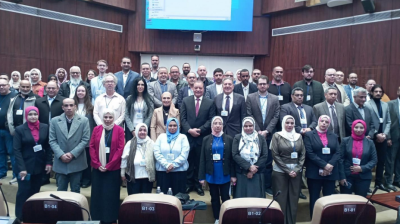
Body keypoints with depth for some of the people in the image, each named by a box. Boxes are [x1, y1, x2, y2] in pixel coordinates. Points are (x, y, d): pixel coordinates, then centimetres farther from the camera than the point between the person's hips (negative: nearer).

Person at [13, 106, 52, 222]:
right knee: (23, 192, 1)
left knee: (35, 191, 12)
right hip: (25, 166, -3)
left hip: (39, 166, 3)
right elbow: (17, 150, -10)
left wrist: (49, 162, -1)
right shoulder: (20, 129, -7)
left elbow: (48, 146, 6)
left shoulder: (45, 127, 1)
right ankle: (20, 217, 14)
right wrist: (21, 168, -16)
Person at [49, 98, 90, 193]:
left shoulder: (84, 120, -1)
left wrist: (72, 154, -13)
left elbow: (85, 140, -5)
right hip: (60, 162, 1)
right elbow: (52, 141, 1)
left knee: (75, 191, 9)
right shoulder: (54, 121, 4)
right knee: (61, 191, 10)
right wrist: (61, 155, -13)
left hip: (77, 162, -1)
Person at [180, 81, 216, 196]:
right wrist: (189, 130, -12)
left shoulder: (210, 102, 3)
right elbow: (183, 118, 2)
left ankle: (198, 184, 17)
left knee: (200, 162, 6)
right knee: (188, 161, 6)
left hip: (202, 137, -1)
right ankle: (189, 184, 17)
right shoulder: (185, 101, 7)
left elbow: (211, 120, -2)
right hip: (188, 136, 1)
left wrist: (199, 130, -12)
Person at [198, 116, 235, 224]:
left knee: (225, 197, 6)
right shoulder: (206, 139, 3)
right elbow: (202, 159, 0)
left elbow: (232, 158, -1)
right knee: (214, 198, 12)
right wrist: (201, 176, -4)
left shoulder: (229, 139, 0)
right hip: (211, 175, 1)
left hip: (225, 175, -1)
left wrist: (233, 175, -5)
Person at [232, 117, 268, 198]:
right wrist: (249, 167, -16)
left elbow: (265, 156, -2)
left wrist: (253, 171, -9)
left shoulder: (261, 138, 3)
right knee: (241, 198, 4)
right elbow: (235, 155, -7)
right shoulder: (237, 138, 2)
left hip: (257, 174, 1)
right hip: (241, 174, 0)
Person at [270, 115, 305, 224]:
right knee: (281, 199, 0)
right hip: (280, 172, -3)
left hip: (296, 172, 3)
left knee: (294, 199, 8)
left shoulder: (299, 136, 8)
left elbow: (303, 154, 6)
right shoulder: (277, 136, -2)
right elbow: (275, 155, -6)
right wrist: (288, 170, -10)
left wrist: (297, 169, -6)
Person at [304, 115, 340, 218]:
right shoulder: (309, 135, 1)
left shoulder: (334, 136, 13)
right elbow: (310, 153, -9)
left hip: (331, 173, 3)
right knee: (314, 199, 4)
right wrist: (324, 165, -16)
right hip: (314, 172, -3)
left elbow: (338, 153, 3)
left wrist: (330, 165, -13)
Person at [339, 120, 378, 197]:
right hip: (347, 176, -1)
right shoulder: (345, 141, 0)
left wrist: (362, 168, -13)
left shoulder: (370, 142, 4)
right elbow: (340, 159, -2)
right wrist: (342, 176, -7)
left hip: (364, 177, 1)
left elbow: (374, 160, 3)